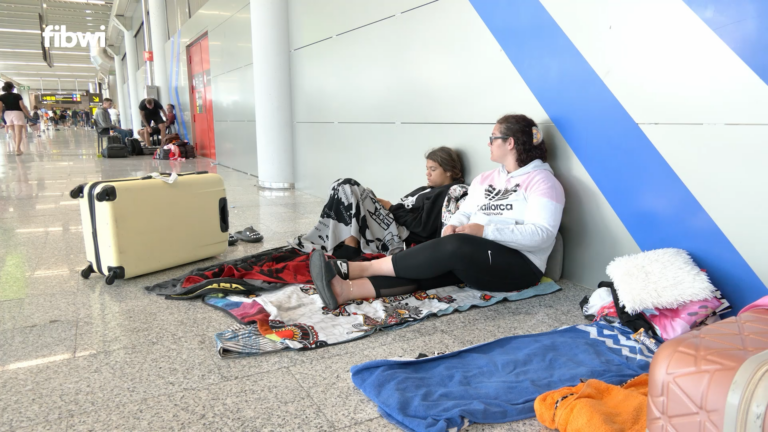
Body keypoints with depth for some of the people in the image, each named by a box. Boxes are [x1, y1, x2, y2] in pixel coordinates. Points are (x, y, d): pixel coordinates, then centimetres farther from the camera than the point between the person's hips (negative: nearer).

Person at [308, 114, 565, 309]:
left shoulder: (542, 181, -6)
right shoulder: (485, 179, 18)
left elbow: (541, 233, -17)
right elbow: (465, 212, 15)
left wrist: (485, 231, -24)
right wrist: (454, 225, -10)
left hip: (519, 265, -6)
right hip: (473, 258, 7)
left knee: (456, 247, -32)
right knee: (436, 263, -22)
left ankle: (356, 268, -30)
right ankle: (345, 289, -41)